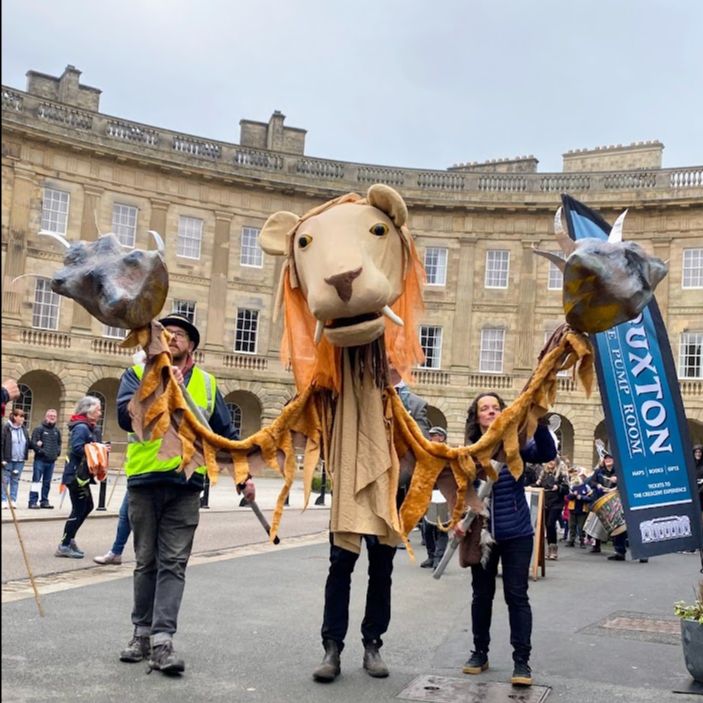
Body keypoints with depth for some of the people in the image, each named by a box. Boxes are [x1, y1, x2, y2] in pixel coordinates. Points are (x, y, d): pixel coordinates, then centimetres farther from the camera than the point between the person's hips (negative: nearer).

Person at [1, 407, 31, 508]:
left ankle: (13, 501, 14)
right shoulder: (6, 428, -7)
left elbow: (28, 443, 17)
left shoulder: (24, 429, 10)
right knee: (5, 480, 1)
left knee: (15, 481, 9)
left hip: (20, 460, 5)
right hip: (8, 460, -5)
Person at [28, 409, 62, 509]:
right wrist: (41, 451, -17)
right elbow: (33, 442, -11)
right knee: (36, 481, -5)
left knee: (47, 482, 11)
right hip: (40, 459, -5)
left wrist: (58, 452, 6)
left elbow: (59, 443, 22)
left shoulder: (57, 431, 13)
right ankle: (33, 501, -2)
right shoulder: (39, 429, -4)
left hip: (52, 461, 5)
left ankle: (44, 501, 19)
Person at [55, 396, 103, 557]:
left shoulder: (90, 427, 14)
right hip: (76, 475, -10)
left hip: (82, 474, 10)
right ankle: (64, 546, 4)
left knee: (87, 507, 16)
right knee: (79, 509, -4)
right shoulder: (81, 427, -17)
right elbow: (77, 449, -26)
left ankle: (69, 539, 24)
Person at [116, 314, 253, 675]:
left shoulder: (207, 383, 12)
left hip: (186, 486, 0)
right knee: (146, 561, 9)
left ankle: (162, 639, -4)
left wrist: (243, 475, 8)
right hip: (144, 482, 0)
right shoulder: (138, 374, 7)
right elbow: (125, 417, -10)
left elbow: (226, 433, 14)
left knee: (173, 563, -4)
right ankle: (142, 632, 20)